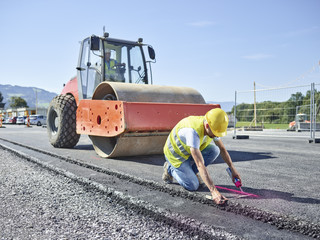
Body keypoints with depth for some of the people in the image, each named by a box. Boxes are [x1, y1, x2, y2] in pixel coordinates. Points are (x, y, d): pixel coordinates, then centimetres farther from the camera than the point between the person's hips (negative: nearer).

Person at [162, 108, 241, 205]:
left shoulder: (212, 128, -16)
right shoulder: (193, 131, -40)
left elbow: (222, 149, 1)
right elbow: (200, 164, -45)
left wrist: (233, 169, -5)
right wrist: (214, 191, -48)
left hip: (190, 151, 7)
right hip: (176, 154, -7)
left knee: (214, 150, -17)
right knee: (193, 186, -16)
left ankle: (191, 172, 5)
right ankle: (170, 169, 9)